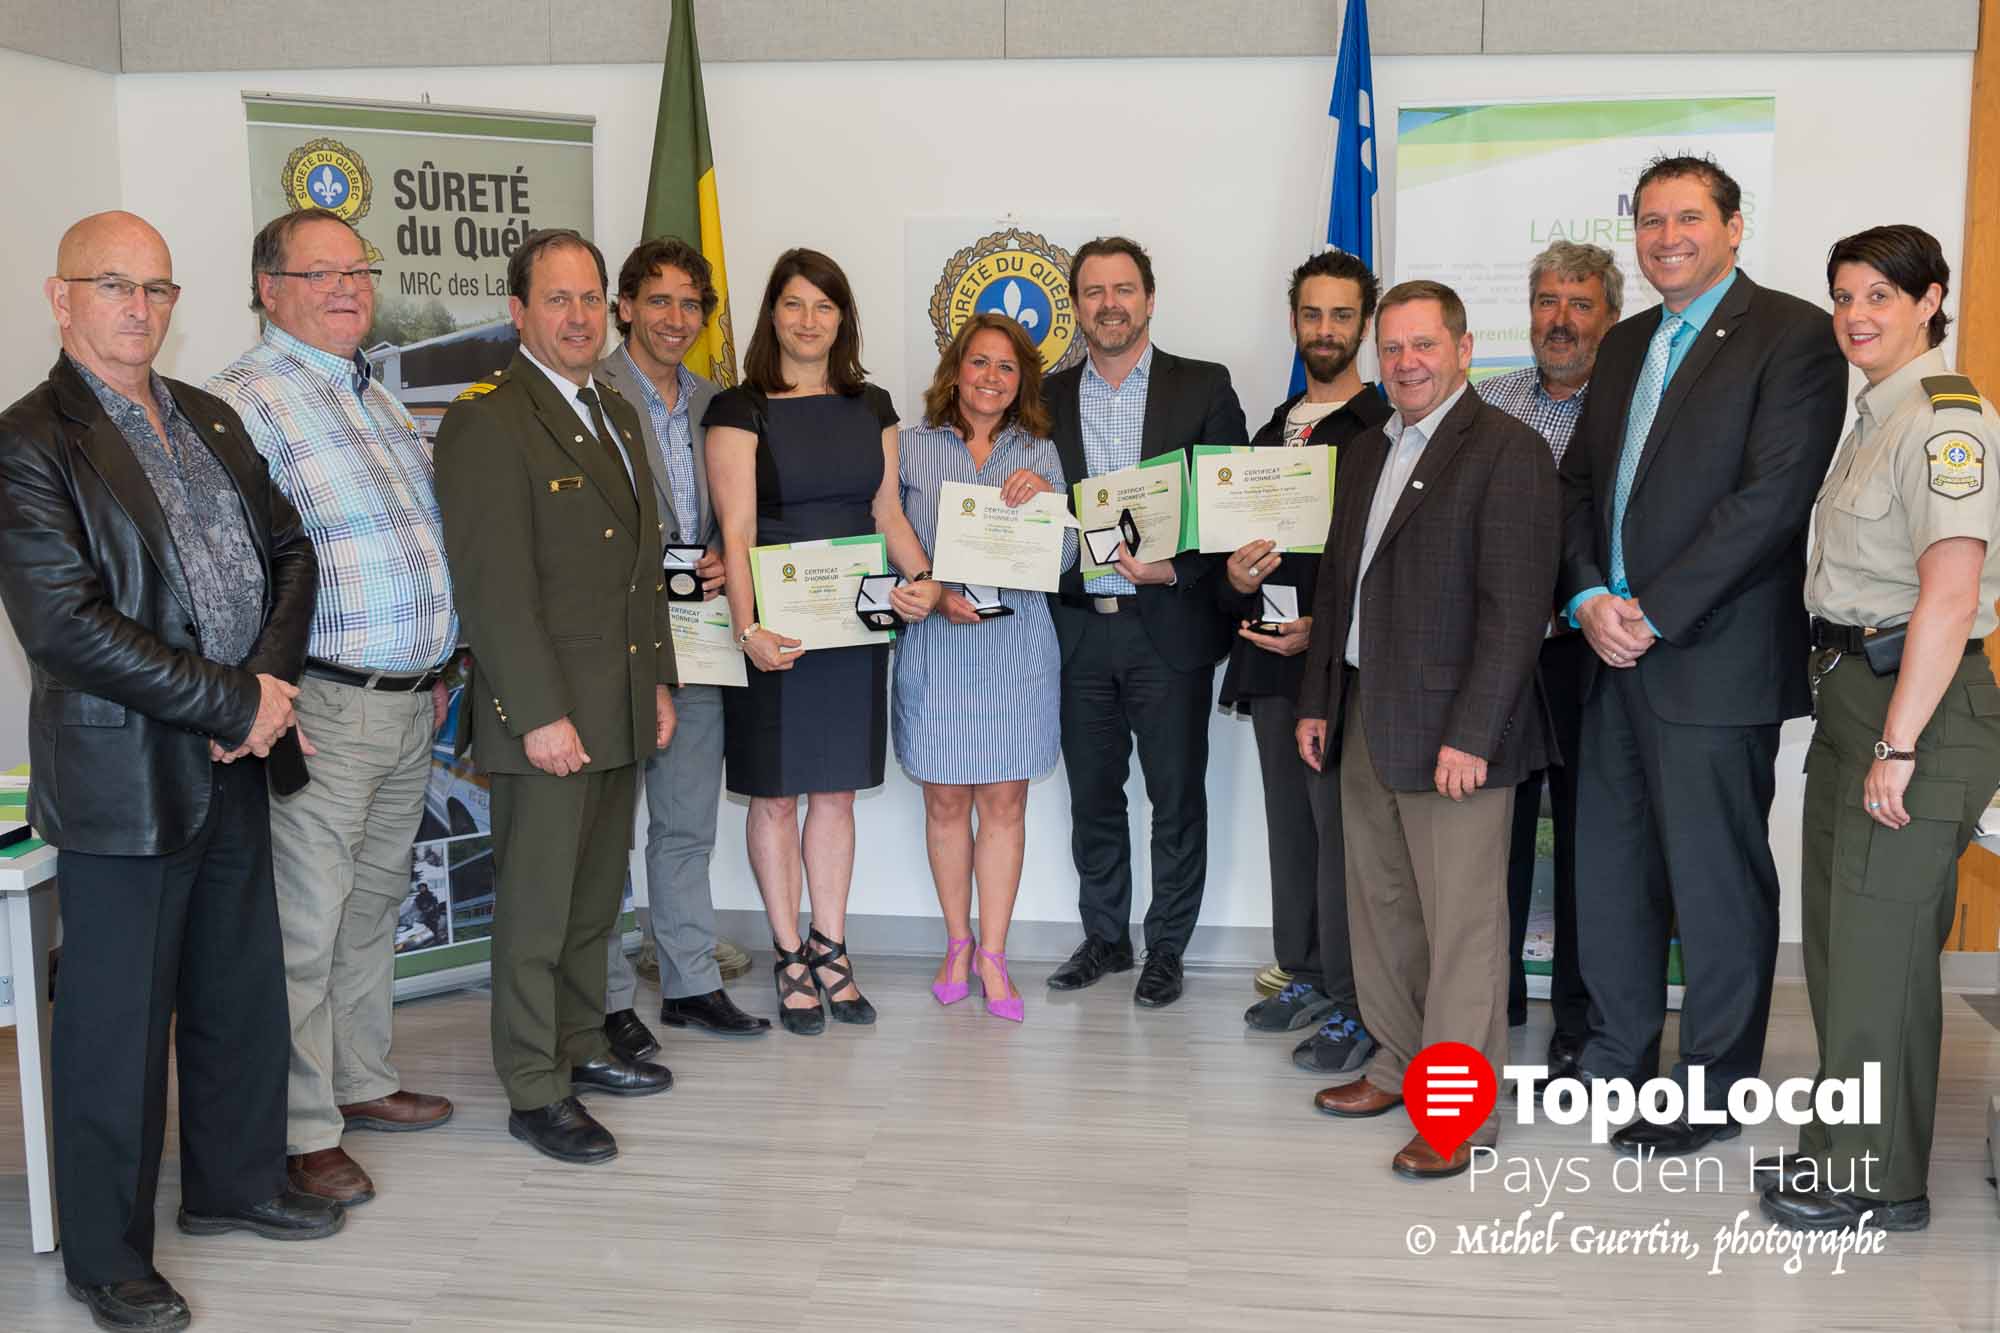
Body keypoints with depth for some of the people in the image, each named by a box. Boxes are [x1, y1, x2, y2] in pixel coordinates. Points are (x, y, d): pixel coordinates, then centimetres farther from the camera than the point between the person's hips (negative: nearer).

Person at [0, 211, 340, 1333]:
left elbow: (289, 548, 11)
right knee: (119, 1022, 5)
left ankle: (238, 1180, 37)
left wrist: (272, 679, -7)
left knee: (242, 991, 18)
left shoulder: (210, 420, 12)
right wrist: (235, 702, -17)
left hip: (235, 762, 7)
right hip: (124, 778, -7)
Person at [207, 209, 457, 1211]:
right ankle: (301, 1133, 11)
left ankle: (360, 1081, 32)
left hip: (409, 704, 9)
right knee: (304, 929, 0)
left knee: (372, 909, 18)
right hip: (324, 706, -8)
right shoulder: (244, 402, -12)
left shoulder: (377, 400, 16)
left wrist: (435, 667, 21)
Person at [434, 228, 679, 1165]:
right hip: (544, 715, -8)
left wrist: (658, 680, 16)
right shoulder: (488, 420, -12)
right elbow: (494, 585, -17)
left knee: (595, 895, 17)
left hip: (621, 710, 8)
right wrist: (541, 713, -20)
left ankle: (581, 1047, 31)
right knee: (536, 905, 1)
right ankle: (534, 1092, 12)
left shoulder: (618, 414, 15)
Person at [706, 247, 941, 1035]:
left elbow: (888, 513, 10)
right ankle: (789, 957, 17)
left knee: (837, 789, 11)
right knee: (776, 794, 5)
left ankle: (829, 950, 22)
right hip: (775, 629, -4)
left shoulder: (870, 406, 9)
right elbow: (736, 530, -13)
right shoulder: (740, 410, -6)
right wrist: (746, 628, -25)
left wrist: (922, 578, -9)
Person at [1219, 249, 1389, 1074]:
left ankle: (1353, 1008, 4)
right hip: (1271, 658, 7)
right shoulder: (1269, 433, 17)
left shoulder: (1386, 431, -6)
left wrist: (1324, 629, -18)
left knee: (1341, 828, -5)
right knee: (1289, 824, 14)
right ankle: (1304, 978, 26)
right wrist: (1236, 579, -3)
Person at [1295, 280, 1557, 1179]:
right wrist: (1319, 701, 15)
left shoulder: (1506, 450, -10)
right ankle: (1400, 1064, 31)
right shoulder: (1365, 454, 16)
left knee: (1462, 921, -1)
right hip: (1367, 720, 8)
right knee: (1381, 906, 16)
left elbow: (1514, 606, -16)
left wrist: (1470, 734, -20)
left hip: (1452, 730, -8)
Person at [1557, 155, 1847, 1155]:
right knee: (1610, 866, 14)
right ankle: (1617, 1048, 30)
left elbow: (1773, 496, -16)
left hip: (1715, 659, -7)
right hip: (1614, 655, 7)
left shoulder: (1792, 334, -7)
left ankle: (1713, 1089, 18)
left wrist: (1653, 613, -17)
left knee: (1717, 881, 3)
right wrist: (1589, 598, -4)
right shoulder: (1624, 345, 17)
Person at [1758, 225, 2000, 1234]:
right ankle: (1842, 1149, 29)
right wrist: (1856, 722, 13)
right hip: (1849, 692, 10)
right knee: (1836, 931, 15)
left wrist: (1898, 745, -24)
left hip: (1918, 698, -9)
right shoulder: (1875, 416, 16)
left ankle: (1878, 1182, 14)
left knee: (1879, 942, -1)